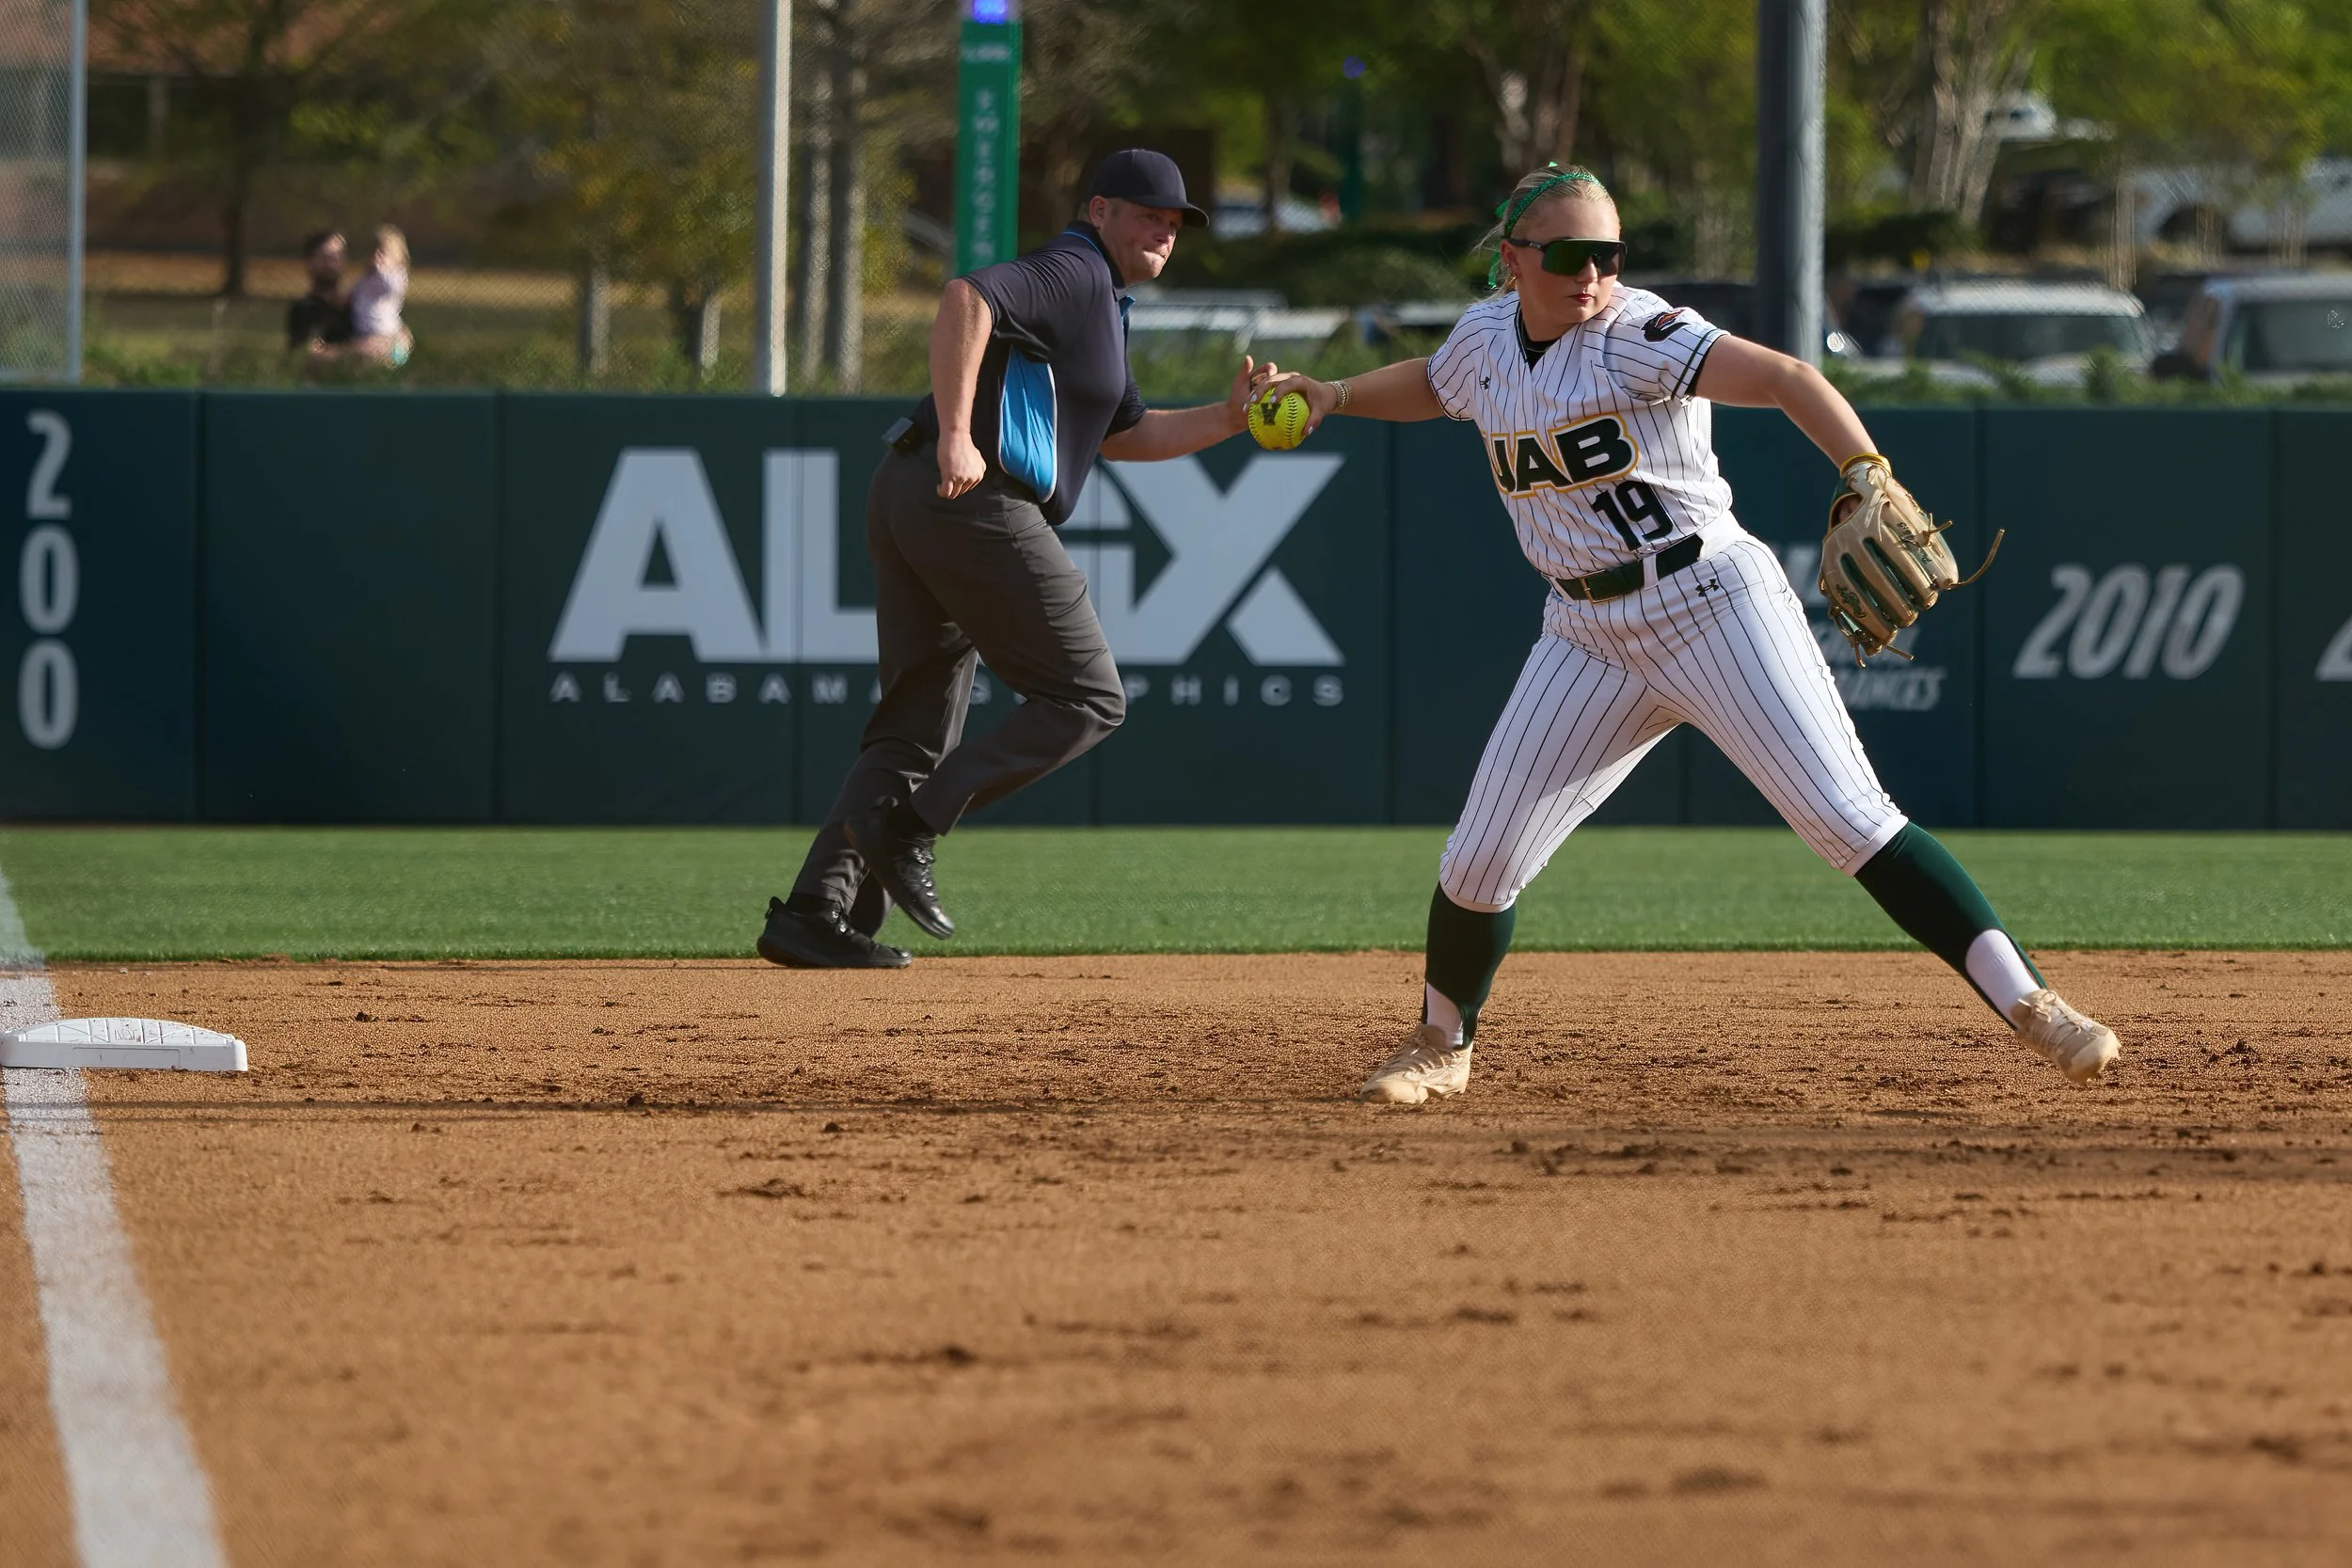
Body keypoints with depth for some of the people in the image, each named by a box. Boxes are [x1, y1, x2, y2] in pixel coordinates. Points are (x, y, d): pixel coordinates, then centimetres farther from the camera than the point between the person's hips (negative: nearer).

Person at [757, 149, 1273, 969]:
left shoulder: (1099, 300, 28)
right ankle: (905, 824, -13)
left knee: (918, 728, 10)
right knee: (1088, 698, -4)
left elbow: (1121, 434, 32)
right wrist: (955, 434, -29)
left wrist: (1229, 418, 18)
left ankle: (815, 912, 1)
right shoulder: (1073, 273, -5)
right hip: (975, 503, -10)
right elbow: (966, 297, -22)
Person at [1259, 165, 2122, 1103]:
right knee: (1480, 860, 3)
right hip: (1589, 633, 6)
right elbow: (1431, 387, 31)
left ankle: (2029, 1005, -16)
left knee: (1850, 822, -16)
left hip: (1711, 601, -6)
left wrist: (1868, 476, -46)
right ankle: (1442, 1047, 28)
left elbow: (1785, 379, -30)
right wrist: (1332, 397, 16)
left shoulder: (1639, 337, -15)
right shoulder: (1486, 338, 5)